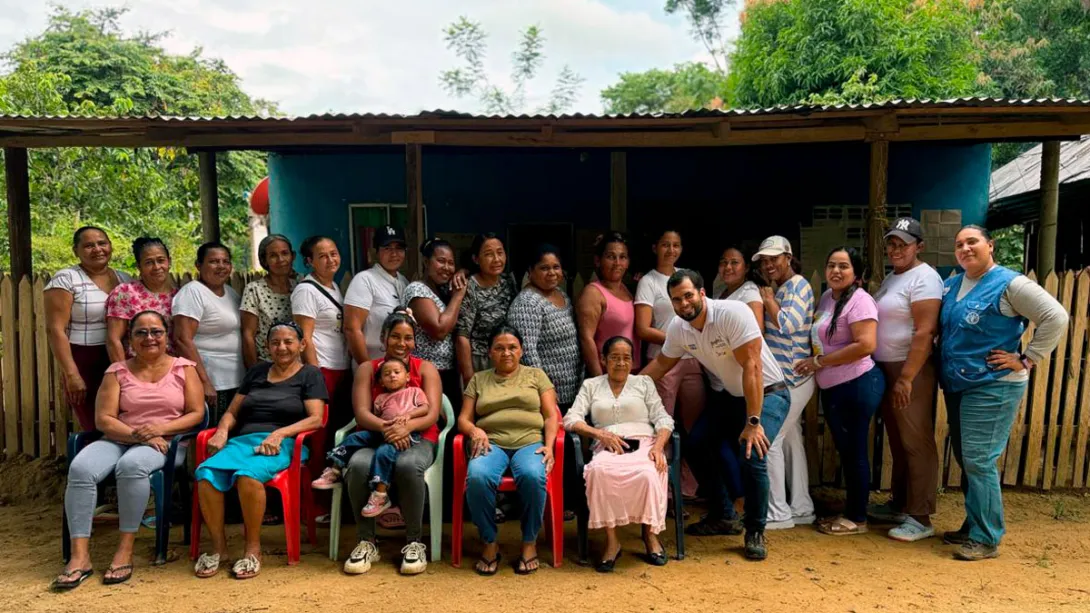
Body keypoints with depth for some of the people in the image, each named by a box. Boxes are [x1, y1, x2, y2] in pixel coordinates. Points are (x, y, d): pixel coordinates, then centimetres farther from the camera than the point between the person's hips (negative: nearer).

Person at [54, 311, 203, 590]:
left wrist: (161, 427, -15)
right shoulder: (117, 371, 11)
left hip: (167, 442, -3)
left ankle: (126, 550, -25)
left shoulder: (183, 368, 8)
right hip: (119, 440, 3)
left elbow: (196, 413, 1)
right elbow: (104, 419, 2)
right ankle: (80, 555, -25)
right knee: (80, 468, -28)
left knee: (132, 465, -36)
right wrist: (136, 434, -15)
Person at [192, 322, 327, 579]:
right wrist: (222, 431, 0)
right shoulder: (256, 372, 25)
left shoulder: (310, 374, 11)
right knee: (206, 473, -28)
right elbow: (232, 412, 22)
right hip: (242, 440, 4)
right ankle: (218, 546, -12)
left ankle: (253, 548, -19)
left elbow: (315, 419, -1)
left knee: (248, 474, -37)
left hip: (283, 443, -4)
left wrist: (280, 433, -16)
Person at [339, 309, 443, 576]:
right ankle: (366, 542, -15)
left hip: (418, 439, -1)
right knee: (358, 464, -33)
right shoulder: (367, 369, 11)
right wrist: (386, 428, -25)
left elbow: (432, 414, -5)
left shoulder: (426, 369, 8)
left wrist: (406, 427, -27)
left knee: (408, 465, -37)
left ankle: (414, 542, -19)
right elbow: (361, 413, -3)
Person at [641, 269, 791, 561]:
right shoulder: (678, 329, -9)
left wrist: (753, 422, -31)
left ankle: (755, 531, -1)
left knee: (752, 455, -24)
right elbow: (662, 363, 9)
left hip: (767, 393, -6)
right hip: (728, 395, 7)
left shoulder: (733, 313, -29)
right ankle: (724, 516, 17)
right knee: (695, 445, -3)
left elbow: (752, 367, -31)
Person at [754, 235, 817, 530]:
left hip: (791, 378, -10)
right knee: (790, 439, 13)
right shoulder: (780, 288, 16)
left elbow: (788, 324, -22)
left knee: (769, 439, -9)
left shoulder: (798, 285, -10)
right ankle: (801, 509, 21)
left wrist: (768, 299, -11)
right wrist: (767, 299, 5)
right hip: (784, 378, 10)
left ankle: (778, 513, -1)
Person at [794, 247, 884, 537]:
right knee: (845, 451, 16)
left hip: (857, 386, -9)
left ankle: (857, 518, 14)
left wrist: (818, 362, -17)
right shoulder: (827, 297, 11)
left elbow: (865, 345, -24)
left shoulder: (859, 300, -15)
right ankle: (850, 513, 28)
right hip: (832, 388, 9)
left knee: (855, 451, 1)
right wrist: (814, 363, 5)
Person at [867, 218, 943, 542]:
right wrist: (891, 376, 14)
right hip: (886, 369, 9)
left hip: (911, 370, -9)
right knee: (898, 442, 16)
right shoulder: (891, 279, 17)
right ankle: (899, 505, 27)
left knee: (917, 443, -4)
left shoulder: (924, 278, -12)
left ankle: (920, 519, 3)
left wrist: (906, 378, -23)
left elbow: (925, 332, -20)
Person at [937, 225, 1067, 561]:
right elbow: (940, 329, 23)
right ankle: (973, 526, 26)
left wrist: (1026, 360, -15)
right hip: (956, 386, 8)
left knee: (979, 461, -8)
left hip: (992, 387, -8)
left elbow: (1056, 317, -15)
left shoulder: (1009, 284, -11)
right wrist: (944, 375, 11)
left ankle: (986, 539, 2)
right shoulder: (951, 285, 10)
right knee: (965, 459, 14)